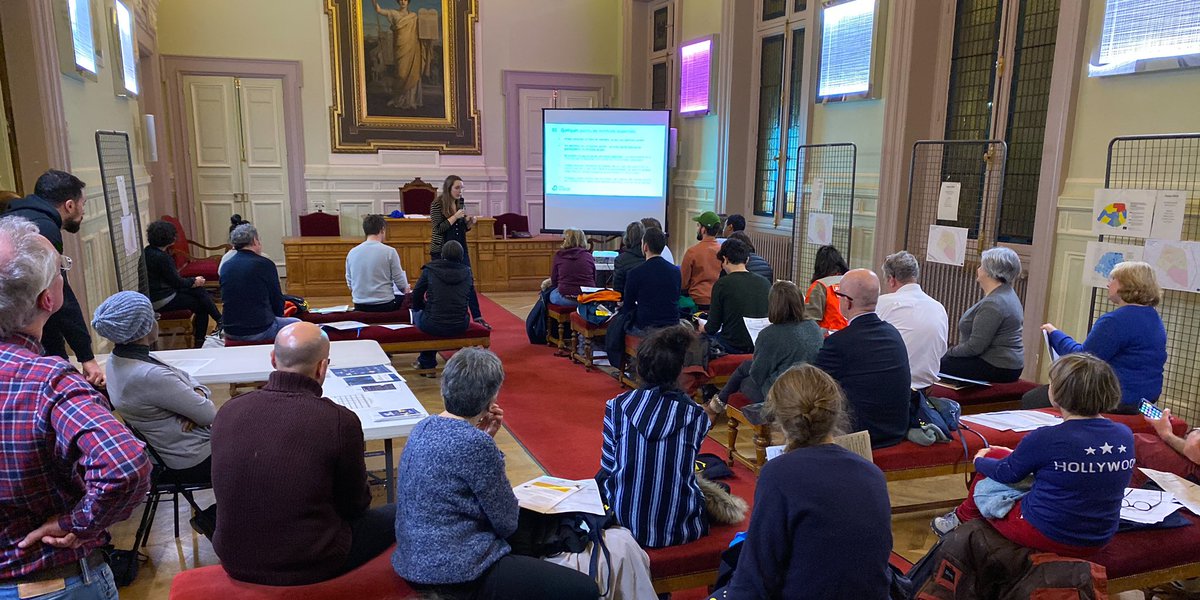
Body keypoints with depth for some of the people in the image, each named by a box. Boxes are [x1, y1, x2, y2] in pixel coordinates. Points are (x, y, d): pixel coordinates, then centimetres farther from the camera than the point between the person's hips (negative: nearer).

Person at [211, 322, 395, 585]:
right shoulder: (341, 421, -22)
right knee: (398, 515, 17)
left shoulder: (227, 412, -8)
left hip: (235, 562, 6)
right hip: (310, 568, -5)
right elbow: (354, 504, -7)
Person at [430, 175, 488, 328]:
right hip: (441, 251, -5)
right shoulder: (437, 204, -8)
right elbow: (438, 228, -15)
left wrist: (470, 222, -4)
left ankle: (477, 317, 2)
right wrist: (455, 217, -22)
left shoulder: (460, 203, 8)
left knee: (469, 282, 0)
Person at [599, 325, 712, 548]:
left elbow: (608, 467, 1)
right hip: (679, 532, 0)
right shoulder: (696, 415, -8)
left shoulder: (617, 407, -9)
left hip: (625, 523, 1)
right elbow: (685, 468, 6)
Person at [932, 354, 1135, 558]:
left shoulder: (1047, 439, -24)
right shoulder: (1125, 436, -6)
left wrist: (980, 461, 16)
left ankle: (963, 518, 32)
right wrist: (1017, 455, 20)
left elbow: (1007, 473, -7)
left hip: (1045, 536, -6)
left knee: (995, 455, 11)